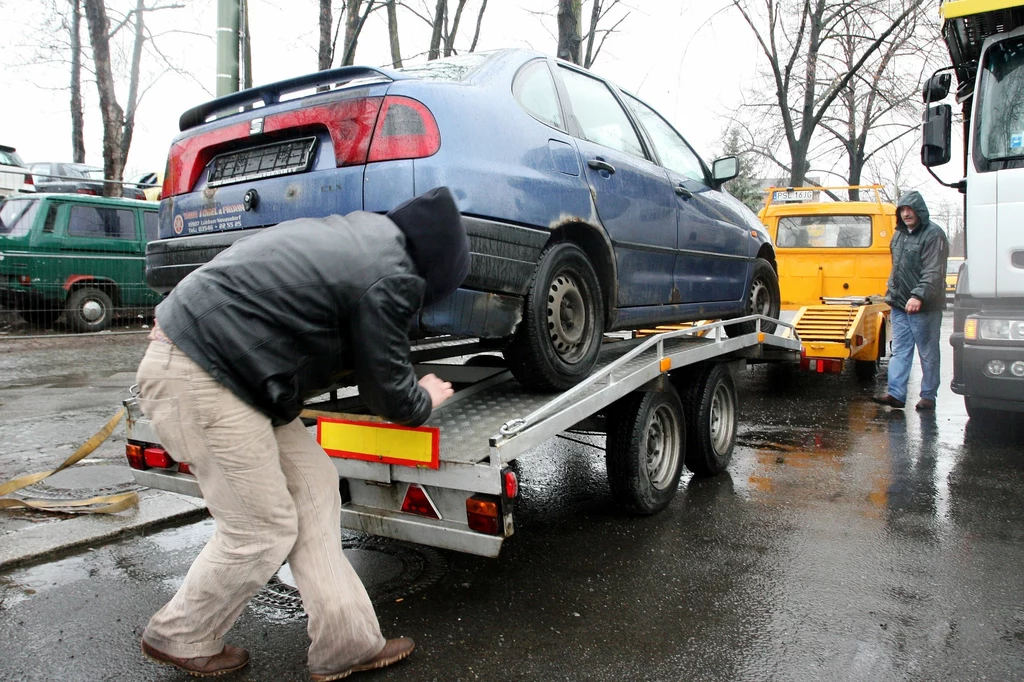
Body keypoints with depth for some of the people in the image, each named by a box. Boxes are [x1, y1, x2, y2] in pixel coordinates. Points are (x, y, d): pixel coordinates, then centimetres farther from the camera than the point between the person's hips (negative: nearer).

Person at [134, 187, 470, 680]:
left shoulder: (360, 232, 13)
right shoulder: (389, 279, -16)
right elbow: (389, 394, -5)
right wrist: (426, 399, 16)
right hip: (198, 379, -10)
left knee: (313, 487, 10)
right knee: (263, 529, 3)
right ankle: (179, 637, 29)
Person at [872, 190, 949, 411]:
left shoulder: (933, 235, -9)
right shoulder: (899, 235, 16)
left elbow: (933, 273, -18)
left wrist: (918, 296, -28)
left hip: (924, 307, -7)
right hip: (899, 305, 7)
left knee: (928, 353, 3)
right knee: (899, 351, 3)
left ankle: (928, 396, 11)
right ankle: (896, 394, 3)